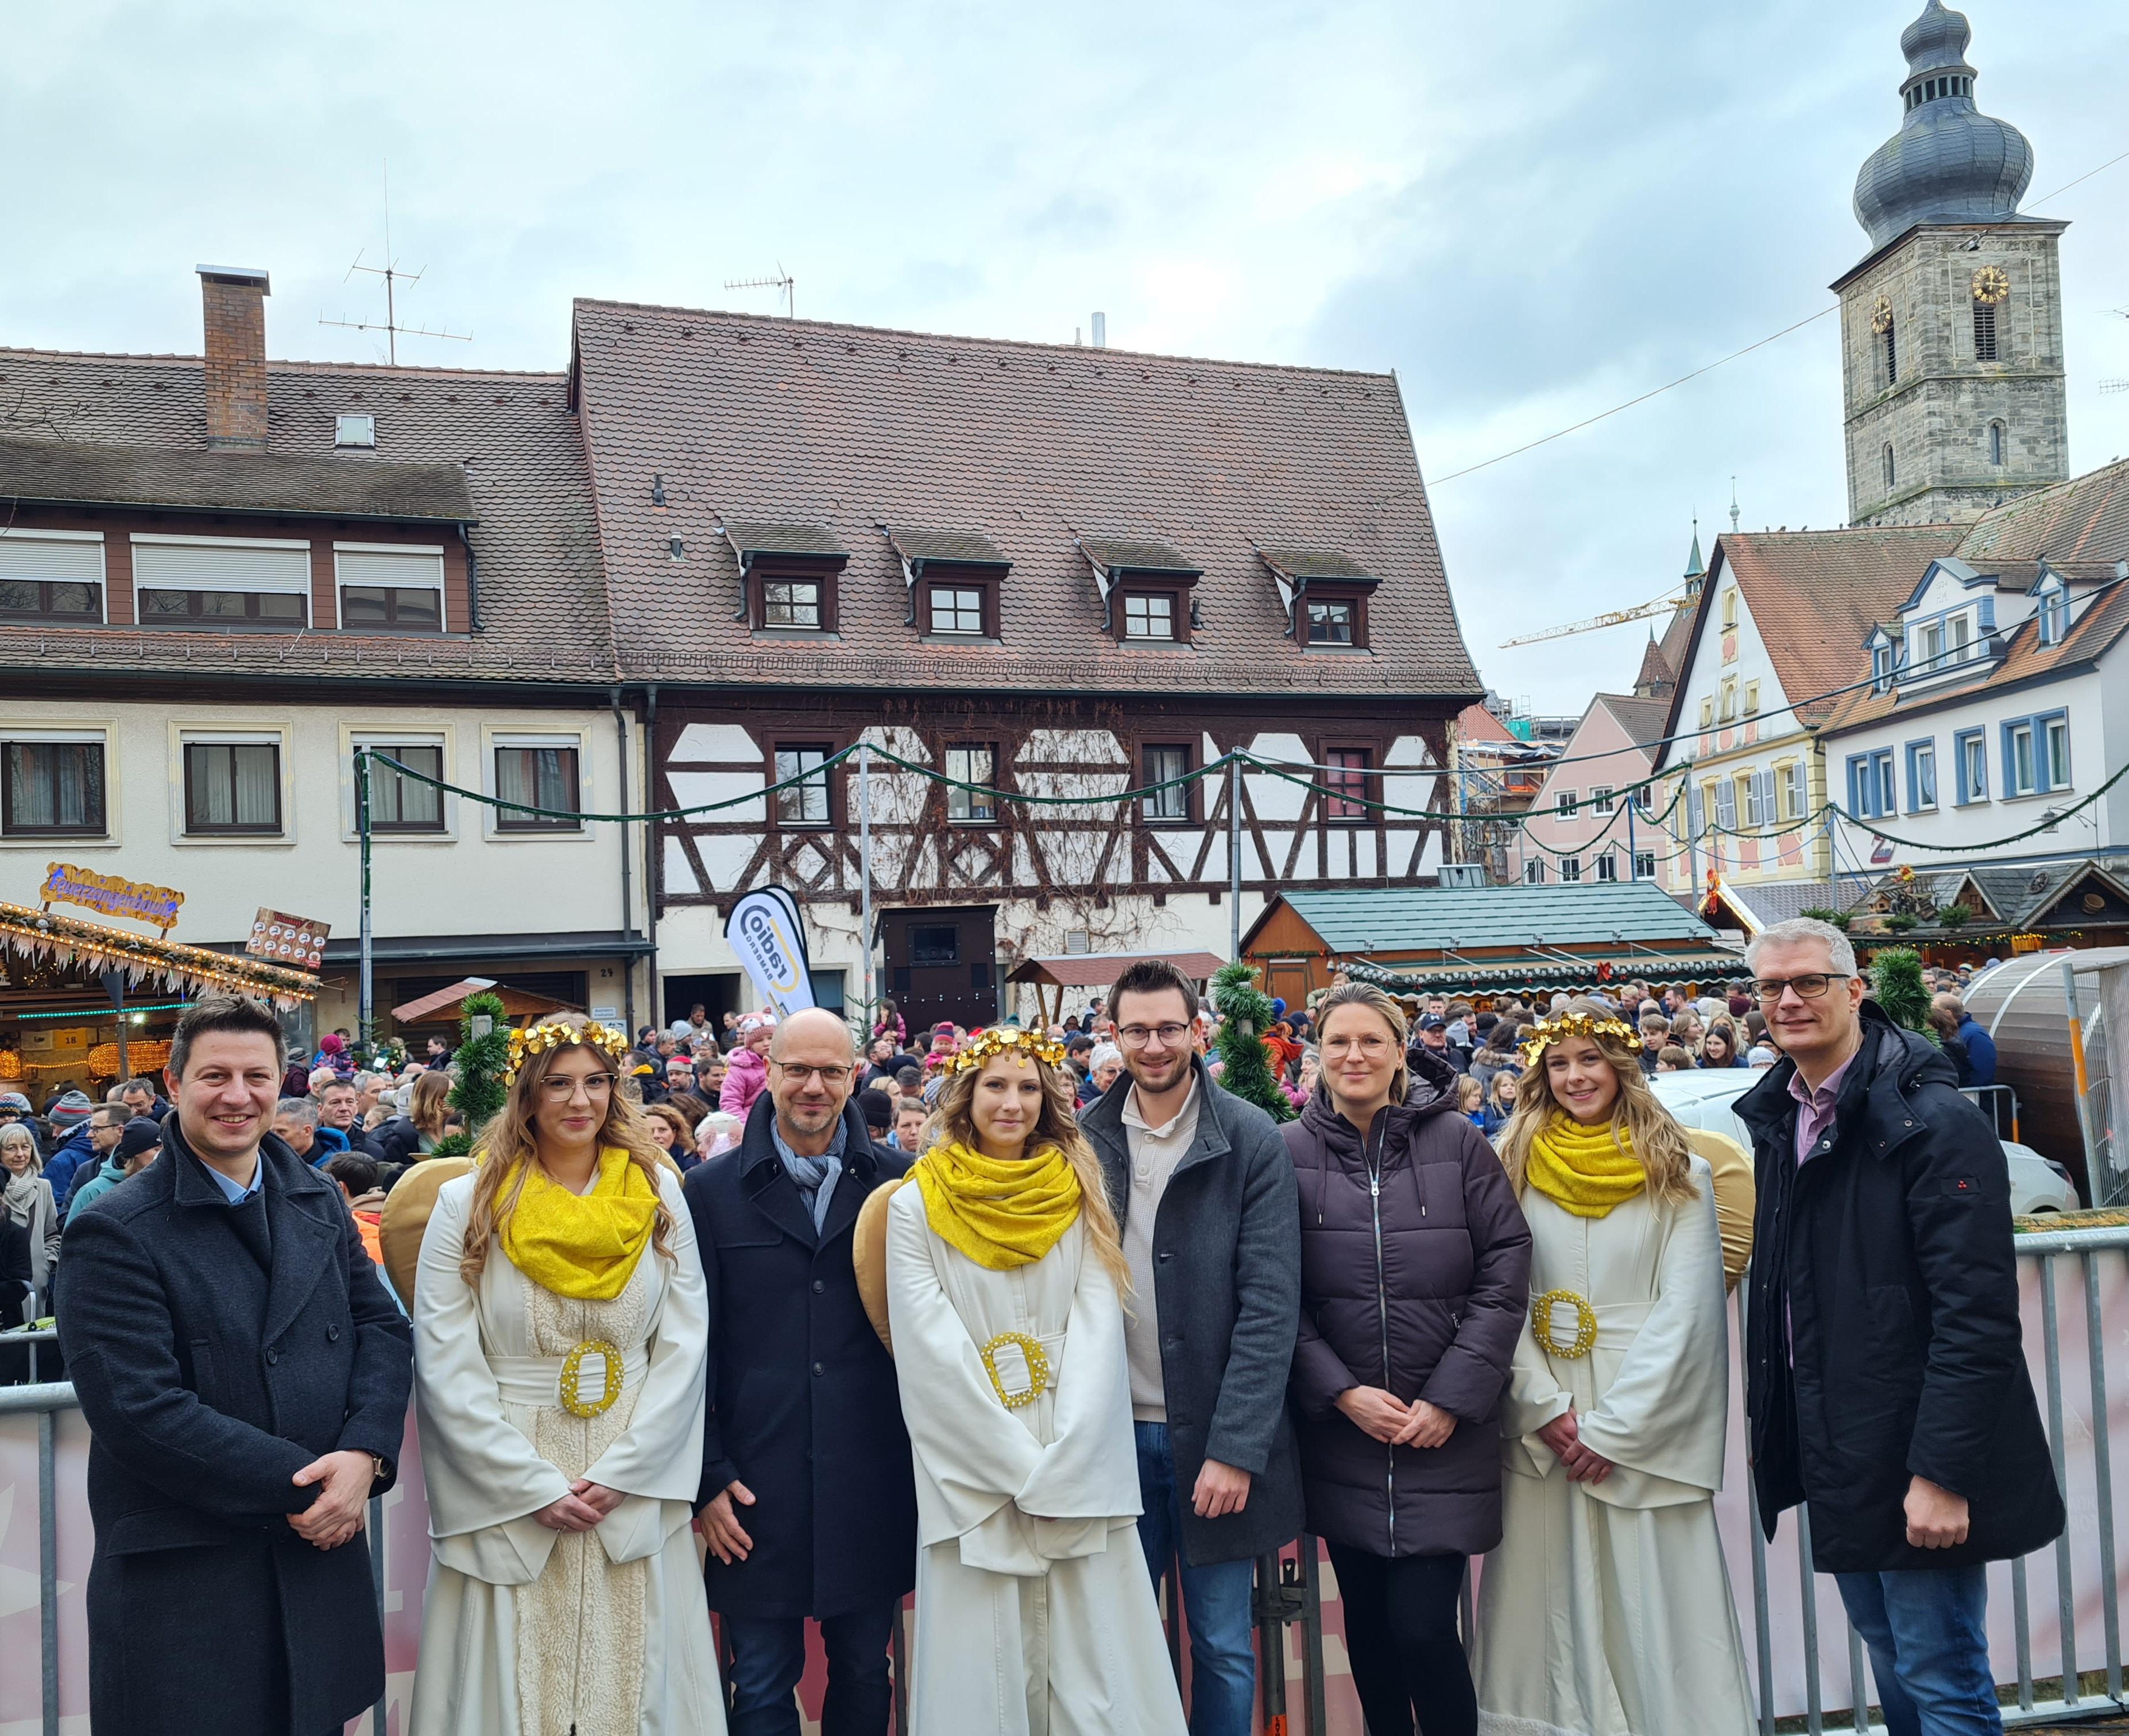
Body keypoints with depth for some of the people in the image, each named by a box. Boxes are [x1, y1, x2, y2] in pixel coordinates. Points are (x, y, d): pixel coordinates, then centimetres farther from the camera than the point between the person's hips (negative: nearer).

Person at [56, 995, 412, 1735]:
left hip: (324, 1550, 5)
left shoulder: (319, 1202, 8)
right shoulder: (113, 1234, -11)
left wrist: (364, 1455, -14)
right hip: (183, 1583, -5)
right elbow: (140, 1411, -18)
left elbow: (382, 1328, 4)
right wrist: (301, 1485, -17)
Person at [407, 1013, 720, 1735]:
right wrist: (537, 1488, -11)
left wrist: (618, 1475, -9)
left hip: (635, 1499, 2)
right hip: (508, 1504, -1)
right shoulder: (469, 1205, -4)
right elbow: (446, 1371, -7)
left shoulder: (657, 1195, 1)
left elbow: (683, 1350, -1)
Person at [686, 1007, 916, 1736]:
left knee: (865, 1676, 15)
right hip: (756, 1490, 0)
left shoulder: (899, 1184, 1)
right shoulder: (712, 1191, 0)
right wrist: (707, 1479, -2)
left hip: (873, 1486, 1)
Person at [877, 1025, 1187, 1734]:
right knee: (984, 1665, 3)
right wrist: (1020, 1468, -11)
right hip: (975, 1479, -1)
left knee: (1096, 1659, 4)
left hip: (1082, 1474, 2)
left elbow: (1098, 1328, -2)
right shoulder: (918, 1202, -1)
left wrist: (1061, 1465, -12)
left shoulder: (1079, 1193, 5)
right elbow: (933, 1348, -7)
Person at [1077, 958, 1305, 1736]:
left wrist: (1235, 1448, -15)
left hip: (1214, 1438, -2)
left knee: (1223, 1648, 9)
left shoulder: (1252, 1141, -8)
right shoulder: (1087, 1137, 0)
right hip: (1116, 1431, 2)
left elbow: (1269, 1306, -11)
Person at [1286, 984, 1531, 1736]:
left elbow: (1505, 1270, -4)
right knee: (1367, 1625, 12)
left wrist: (1451, 1398, -8)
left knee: (1422, 1626, -5)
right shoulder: (1291, 1151, -1)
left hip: (1446, 1436, -1)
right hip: (1340, 1434, 2)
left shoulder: (1456, 1141, -2)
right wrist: (1341, 1392, -9)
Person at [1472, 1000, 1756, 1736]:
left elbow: (1683, 1310, -6)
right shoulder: (1514, 1169, 4)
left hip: (1647, 1426, -1)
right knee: (1555, 1598, 8)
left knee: (1658, 1602, 3)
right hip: (1543, 1429, 2)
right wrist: (1548, 1409, -10)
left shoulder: (1679, 1175, 0)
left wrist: (1613, 1426, -11)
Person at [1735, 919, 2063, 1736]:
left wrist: (1941, 1471, -23)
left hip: (1913, 1461, -7)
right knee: (1891, 1660, 20)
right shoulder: (1780, 1118, 8)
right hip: (1834, 1455, 8)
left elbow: (1977, 1312, -21)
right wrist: (1769, 1423, 15)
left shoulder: (1932, 1120, -17)